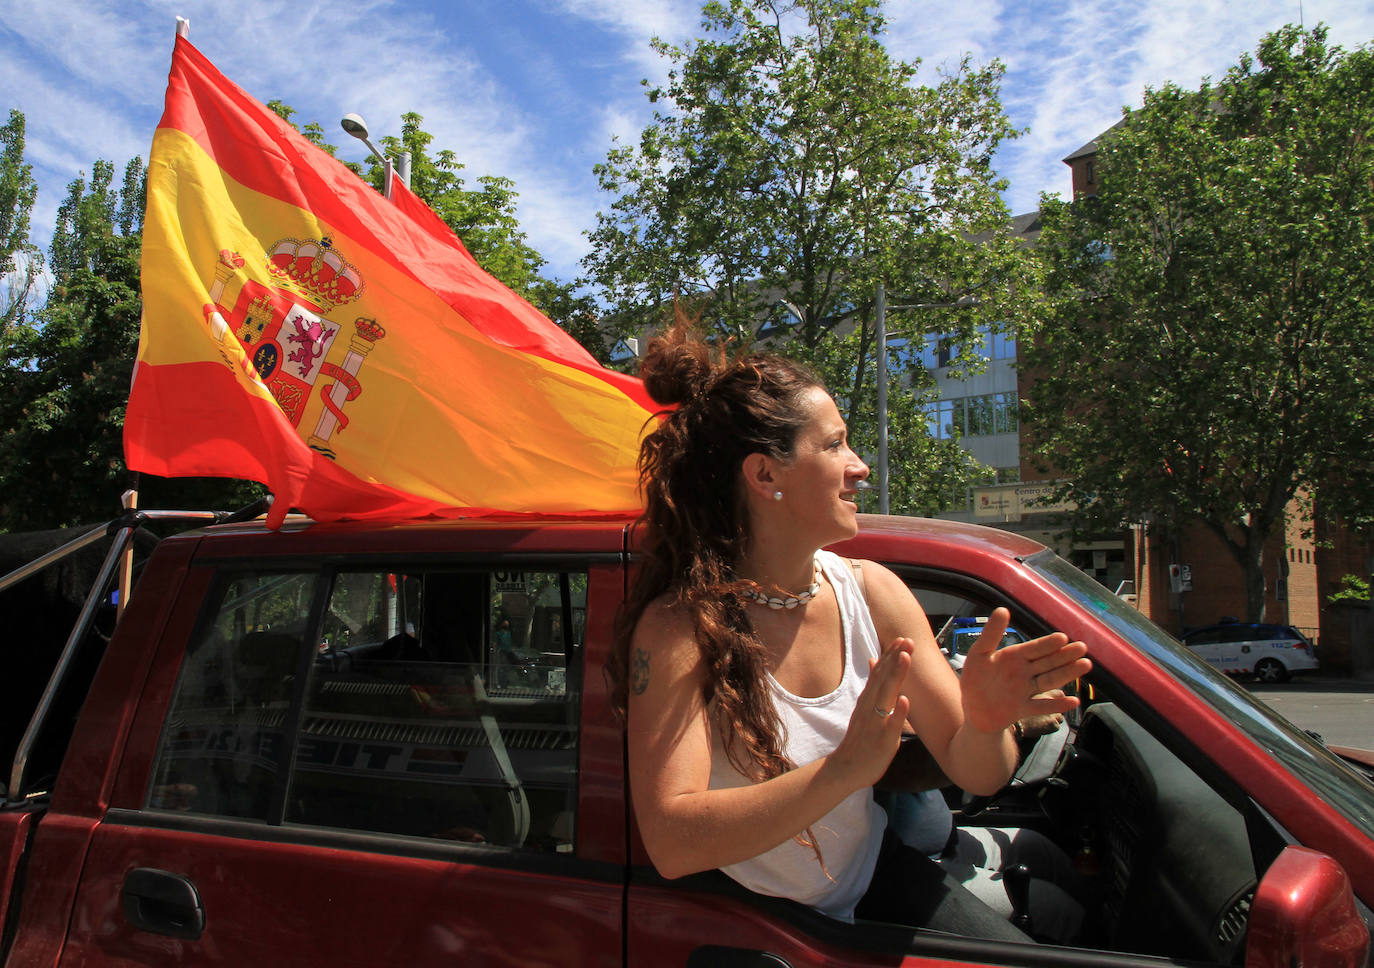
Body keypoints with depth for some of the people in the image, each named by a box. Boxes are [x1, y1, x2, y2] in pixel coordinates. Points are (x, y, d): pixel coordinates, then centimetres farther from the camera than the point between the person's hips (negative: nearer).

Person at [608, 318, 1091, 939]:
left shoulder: (871, 592, -9)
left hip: (872, 876, 4)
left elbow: (975, 775, -5)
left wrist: (986, 723, -28)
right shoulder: (679, 626, -23)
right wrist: (845, 770, -41)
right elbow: (671, 844, -31)